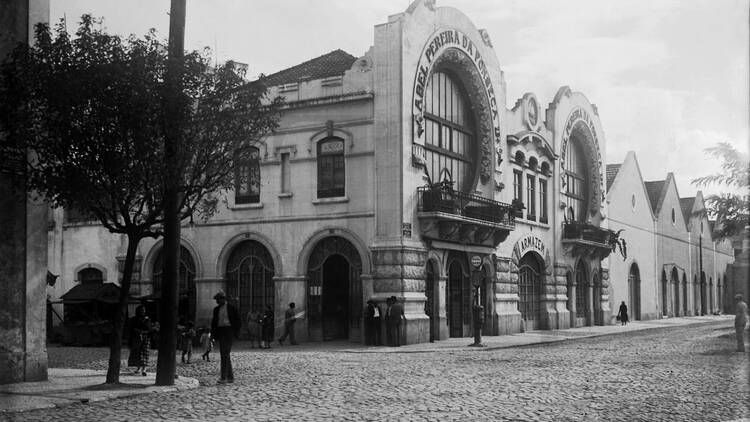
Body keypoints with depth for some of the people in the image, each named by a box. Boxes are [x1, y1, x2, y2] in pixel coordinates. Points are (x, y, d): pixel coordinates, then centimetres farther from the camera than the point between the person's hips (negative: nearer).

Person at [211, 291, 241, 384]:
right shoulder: (216, 309, 13)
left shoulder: (232, 308, -1)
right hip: (220, 331, 6)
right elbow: (214, 321, 16)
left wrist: (236, 331, -7)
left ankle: (224, 377, -17)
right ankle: (230, 377, 15)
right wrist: (212, 333, 6)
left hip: (229, 330, -6)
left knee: (225, 354, -14)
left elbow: (238, 320, 1)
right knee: (224, 354, 7)